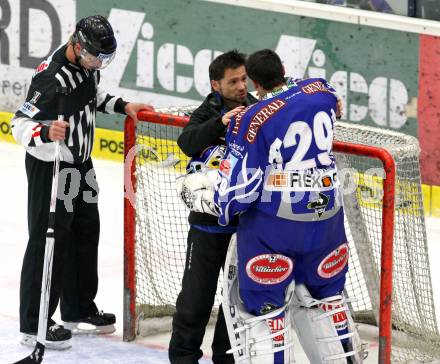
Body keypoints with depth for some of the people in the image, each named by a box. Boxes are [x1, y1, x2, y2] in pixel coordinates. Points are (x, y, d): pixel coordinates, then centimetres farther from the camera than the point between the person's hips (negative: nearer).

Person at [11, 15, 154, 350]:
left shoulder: (89, 64, 0)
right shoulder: (51, 77, -28)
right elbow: (21, 125, -28)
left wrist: (121, 106, 10)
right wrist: (46, 133, -45)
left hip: (81, 163, 9)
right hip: (50, 167, -9)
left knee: (86, 232, 17)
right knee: (50, 240, -8)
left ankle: (79, 310, 32)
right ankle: (33, 324, -3)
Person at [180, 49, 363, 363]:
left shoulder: (251, 119, -14)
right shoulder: (320, 91, 1)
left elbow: (239, 190, -13)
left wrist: (199, 193, 4)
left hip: (272, 221, -6)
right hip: (326, 218, 6)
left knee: (259, 300, 5)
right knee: (323, 291, 23)